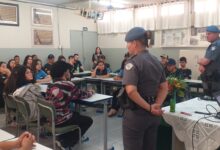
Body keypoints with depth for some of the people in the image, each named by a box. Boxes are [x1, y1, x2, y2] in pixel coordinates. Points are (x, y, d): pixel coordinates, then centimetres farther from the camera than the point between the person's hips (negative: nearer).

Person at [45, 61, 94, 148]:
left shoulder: (51, 86, 4)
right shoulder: (67, 85, -16)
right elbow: (82, 95, -2)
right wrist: (91, 92, 18)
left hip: (50, 119, 8)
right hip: (61, 120, -8)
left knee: (76, 115, 31)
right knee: (88, 120, 14)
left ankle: (62, 139, 25)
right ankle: (66, 143, 10)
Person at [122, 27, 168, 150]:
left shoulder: (133, 62, -15)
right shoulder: (156, 61, 8)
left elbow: (131, 91, -27)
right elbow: (164, 87, 9)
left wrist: (149, 108, -18)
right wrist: (156, 105, -3)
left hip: (136, 113, -7)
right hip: (153, 115, 7)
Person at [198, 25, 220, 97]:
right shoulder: (213, 45, 17)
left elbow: (205, 61, -22)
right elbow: (204, 61, 20)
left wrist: (199, 61, 1)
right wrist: (201, 66, -4)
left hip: (214, 81, -10)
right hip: (209, 79, 10)